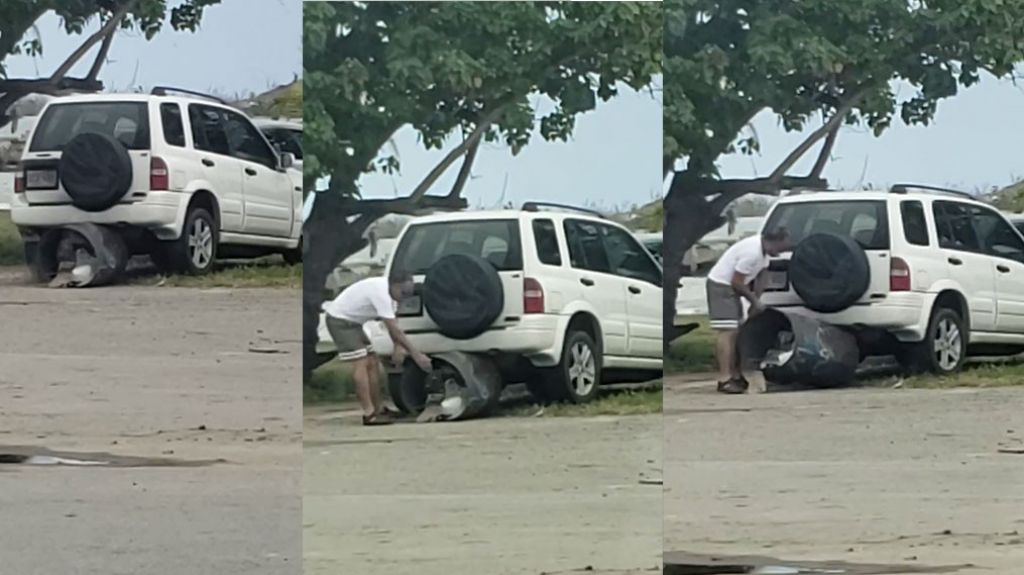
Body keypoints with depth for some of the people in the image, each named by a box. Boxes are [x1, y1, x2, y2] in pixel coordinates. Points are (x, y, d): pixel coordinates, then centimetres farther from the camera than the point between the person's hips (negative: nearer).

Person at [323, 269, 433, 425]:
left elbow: (393, 326, 3)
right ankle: (369, 414, -21)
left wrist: (399, 347, -14)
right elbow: (394, 329, -30)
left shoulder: (389, 291, 1)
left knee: (372, 363, 9)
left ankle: (378, 409, 14)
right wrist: (416, 354, -28)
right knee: (361, 364, -17)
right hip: (340, 320, -10)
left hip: (353, 322, 10)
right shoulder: (381, 294, -30)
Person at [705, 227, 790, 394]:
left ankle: (736, 376, 16)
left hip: (732, 287, 10)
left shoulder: (764, 250, 2)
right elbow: (737, 283, -24)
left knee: (736, 333, 12)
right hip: (721, 285, -10)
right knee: (727, 332, -15)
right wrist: (755, 300, -12)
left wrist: (756, 302, 2)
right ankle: (724, 379, -18)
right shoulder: (751, 252, -29)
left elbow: (759, 277, 10)